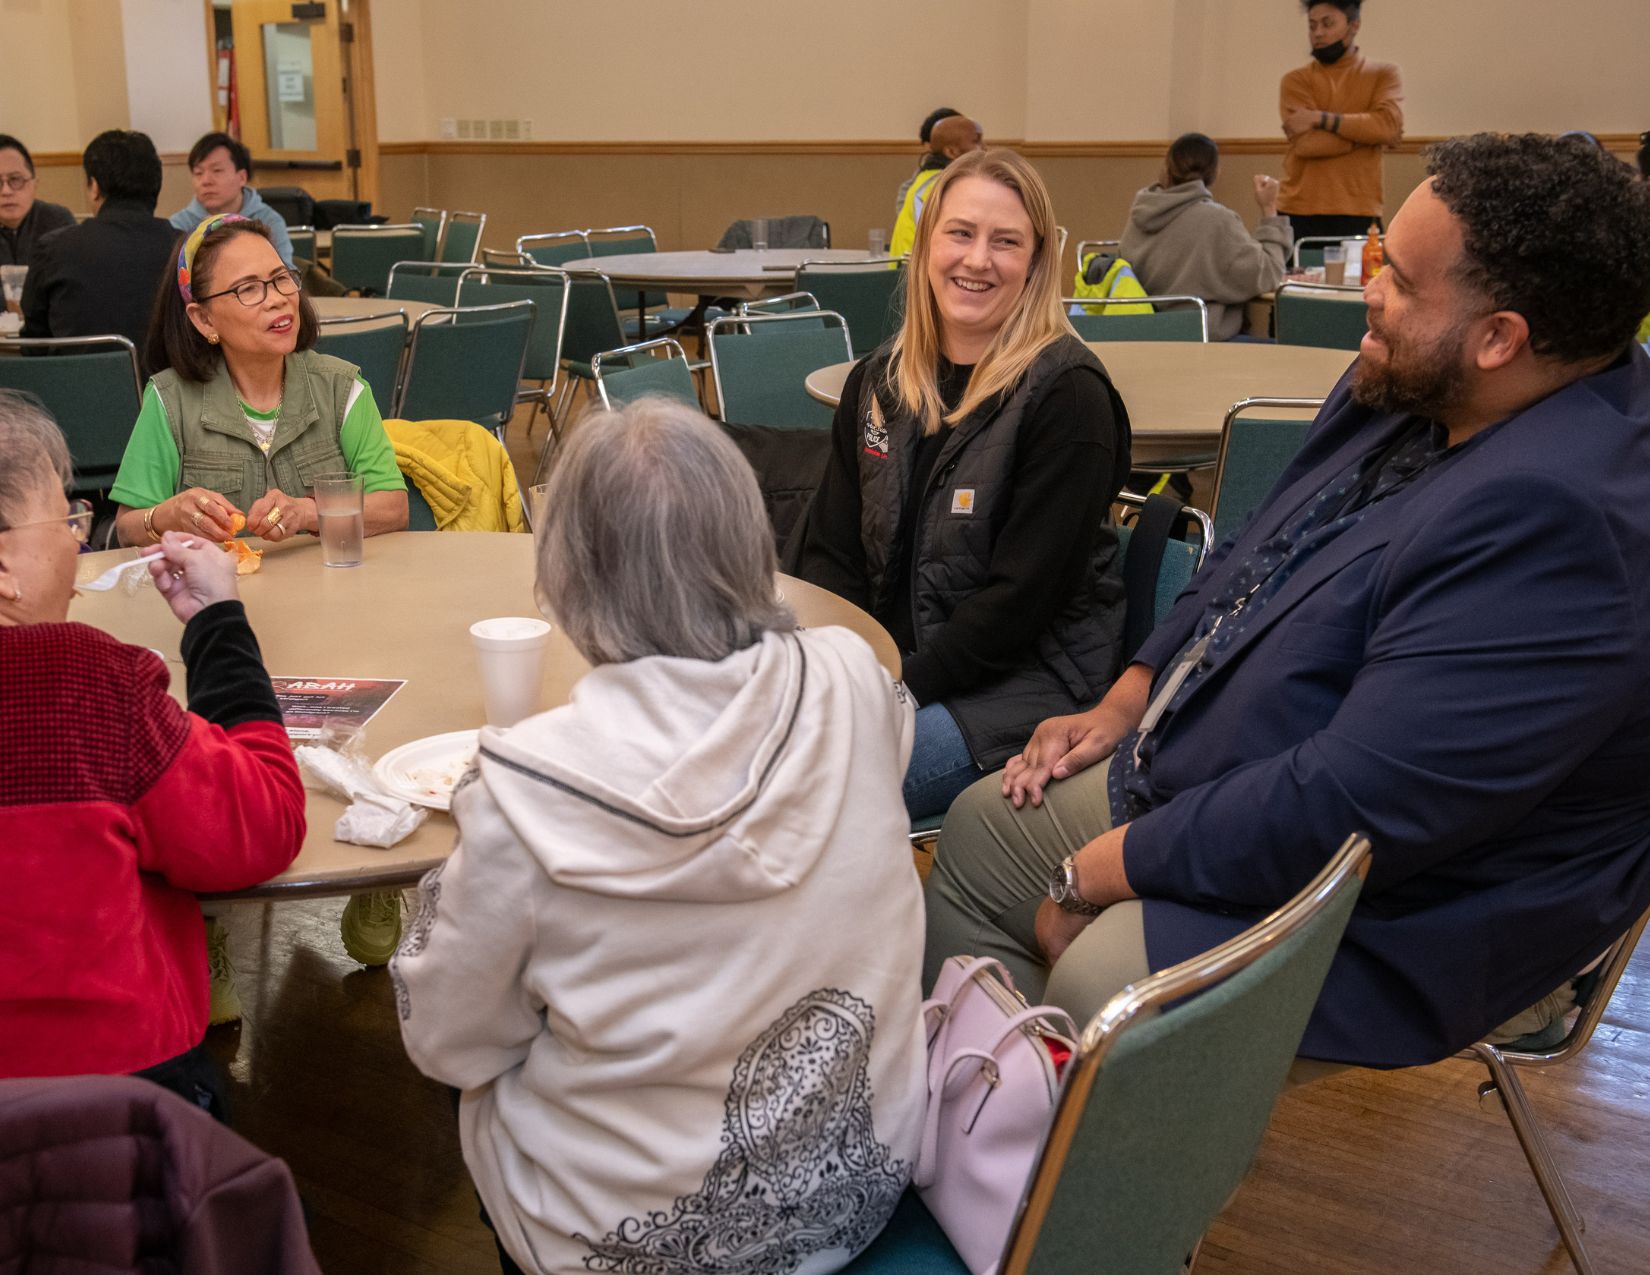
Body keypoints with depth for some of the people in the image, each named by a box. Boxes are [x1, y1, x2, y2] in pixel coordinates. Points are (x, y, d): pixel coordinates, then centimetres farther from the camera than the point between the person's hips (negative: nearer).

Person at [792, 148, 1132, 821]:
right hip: (888, 657, 6)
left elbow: (1023, 595, -15)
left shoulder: (1067, 394, -11)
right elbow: (829, 551, 8)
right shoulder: (878, 381, 8)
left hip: (1029, 675, -6)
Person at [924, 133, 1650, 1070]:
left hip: (1395, 902, -10)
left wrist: (1101, 872, -22)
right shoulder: (1413, 391, 0)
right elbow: (1253, 560, 16)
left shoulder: (1558, 520, -31)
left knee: (1098, 978, -31)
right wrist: (1125, 704, 6)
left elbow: (1348, 805, -33)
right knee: (981, 828, 13)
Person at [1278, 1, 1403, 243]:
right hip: (1299, 214, 0)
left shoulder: (1383, 74, 7)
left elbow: (1388, 125, -11)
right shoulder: (1296, 80, 5)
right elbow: (1307, 142, -10)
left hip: (1359, 214, 0)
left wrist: (1320, 118, -11)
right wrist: (1365, 133, -6)